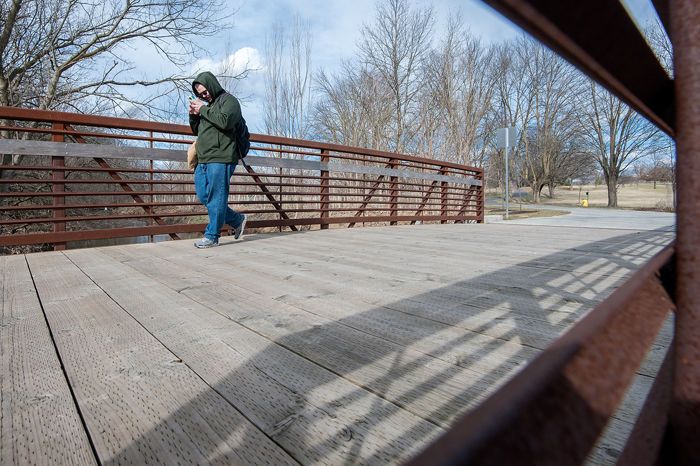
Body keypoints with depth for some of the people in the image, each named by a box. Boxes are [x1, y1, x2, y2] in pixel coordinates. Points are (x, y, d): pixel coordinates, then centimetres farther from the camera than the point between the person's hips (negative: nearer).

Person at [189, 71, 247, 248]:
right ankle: (237, 220, 19)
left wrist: (203, 110, -9)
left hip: (220, 160, -9)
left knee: (215, 198, -6)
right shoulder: (208, 105, 25)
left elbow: (225, 121, -19)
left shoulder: (229, 100, 1)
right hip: (203, 161, 9)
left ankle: (212, 236, 2)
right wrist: (193, 114, 12)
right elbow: (196, 130, 30)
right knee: (204, 197, 9)